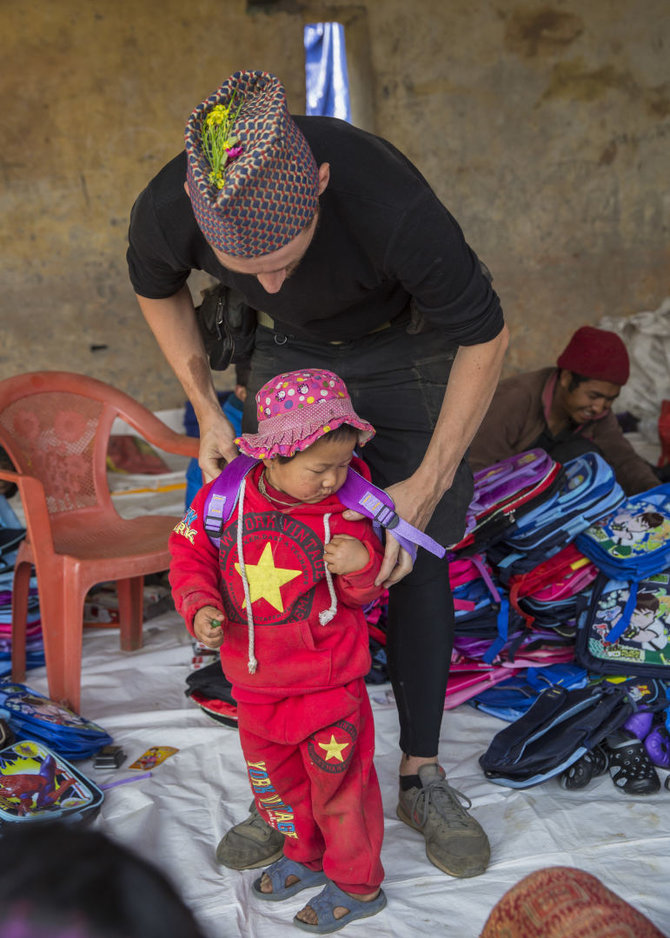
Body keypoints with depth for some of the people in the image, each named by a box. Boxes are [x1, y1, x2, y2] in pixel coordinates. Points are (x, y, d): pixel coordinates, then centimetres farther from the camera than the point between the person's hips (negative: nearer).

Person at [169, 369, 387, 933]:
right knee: (273, 775, 23)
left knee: (339, 780, 9)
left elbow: (364, 594, -9)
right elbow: (190, 555, 1)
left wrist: (362, 563, -31)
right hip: (254, 680, 4)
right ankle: (304, 855, 49)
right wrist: (200, 607, -16)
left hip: (328, 680, -4)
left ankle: (357, 884, 32)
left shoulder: (344, 512, -17)